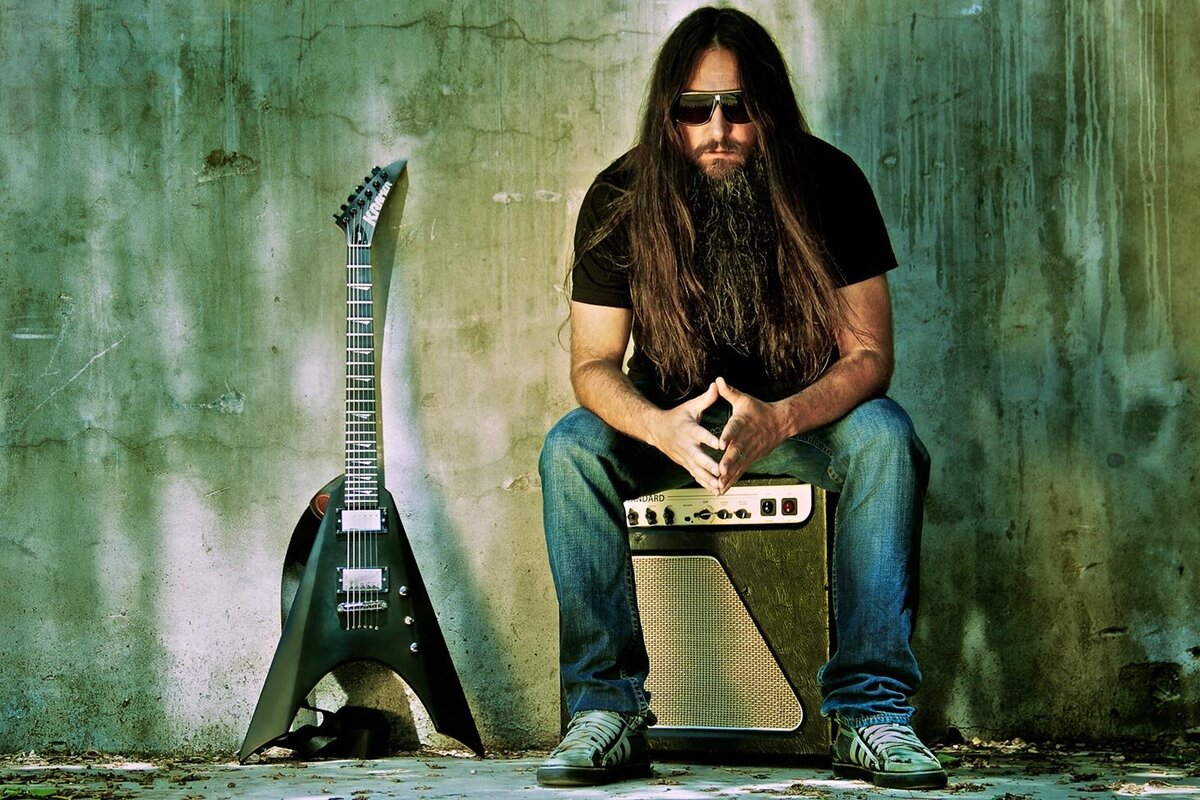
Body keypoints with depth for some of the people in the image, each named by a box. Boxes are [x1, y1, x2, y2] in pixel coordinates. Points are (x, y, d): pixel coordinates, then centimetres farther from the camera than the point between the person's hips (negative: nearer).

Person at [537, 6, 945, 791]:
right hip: (669, 419, 1)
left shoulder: (827, 183, -18)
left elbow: (868, 355, -18)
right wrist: (663, 429, -37)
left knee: (885, 435, -31)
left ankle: (870, 711, -31)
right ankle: (608, 710, -26)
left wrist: (776, 421, -39)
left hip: (804, 413, -1)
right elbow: (594, 364, -14)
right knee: (571, 447, -27)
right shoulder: (621, 199, -15)